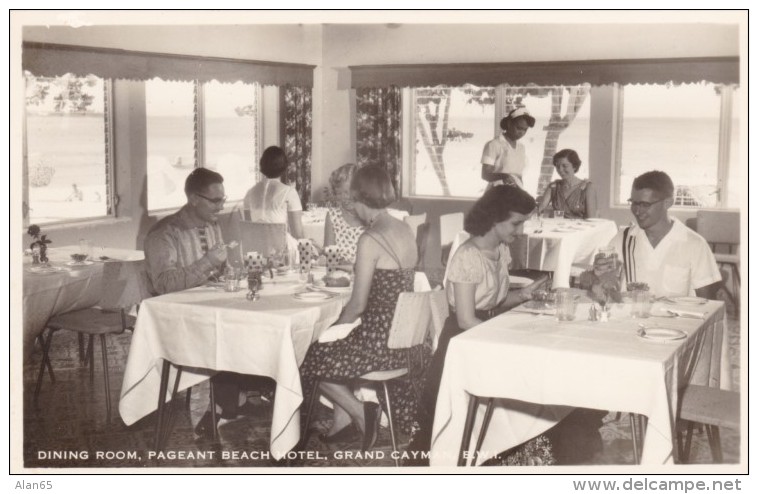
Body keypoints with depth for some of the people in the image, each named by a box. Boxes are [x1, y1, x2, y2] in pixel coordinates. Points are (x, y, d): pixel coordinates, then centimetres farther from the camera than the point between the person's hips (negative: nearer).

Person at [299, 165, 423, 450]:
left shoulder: (370, 240, -19)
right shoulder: (405, 231, 5)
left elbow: (358, 305, -16)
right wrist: (354, 274, 25)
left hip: (382, 342, -8)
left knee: (311, 358, 14)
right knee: (337, 350, 28)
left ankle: (360, 413, 10)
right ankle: (343, 421, 25)